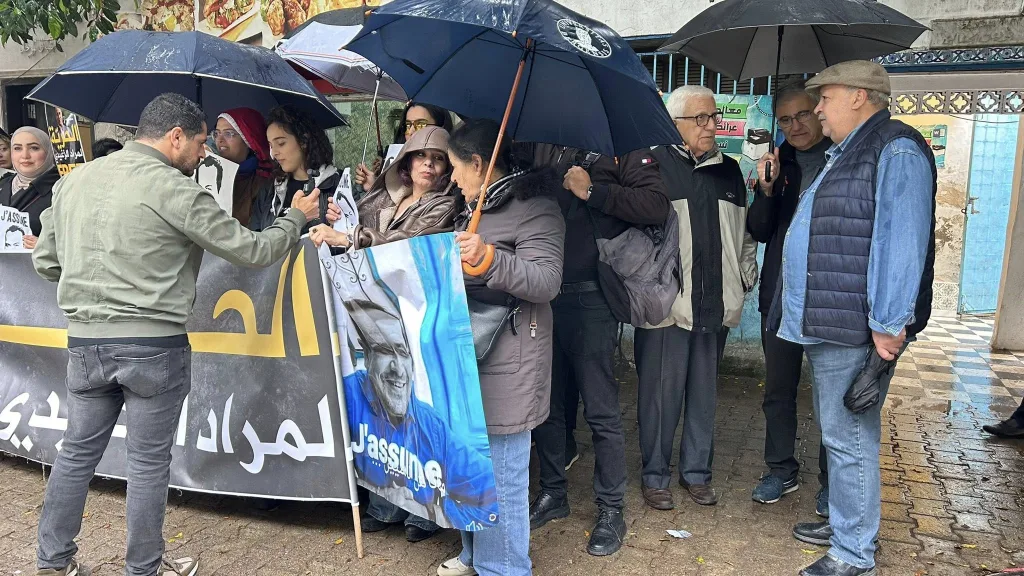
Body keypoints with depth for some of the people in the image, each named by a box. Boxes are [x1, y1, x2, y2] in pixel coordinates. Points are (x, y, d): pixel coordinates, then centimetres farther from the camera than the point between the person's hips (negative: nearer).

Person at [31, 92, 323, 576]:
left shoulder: (73, 181, 8)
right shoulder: (175, 189, -12)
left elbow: (44, 261, 14)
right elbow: (252, 251, -9)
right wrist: (296, 217, 7)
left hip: (84, 341, 6)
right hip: (154, 345, -5)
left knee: (77, 452, 18)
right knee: (148, 461, 7)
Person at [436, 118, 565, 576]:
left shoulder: (534, 207, -10)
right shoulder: (476, 208, 17)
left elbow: (546, 280, -21)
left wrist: (489, 259, -32)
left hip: (506, 361, -9)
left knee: (499, 472, -2)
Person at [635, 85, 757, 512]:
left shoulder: (729, 170, 16)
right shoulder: (653, 166, -3)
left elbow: (744, 231, 23)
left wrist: (746, 276, 14)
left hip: (715, 305, 5)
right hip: (666, 303, -5)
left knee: (704, 392, 13)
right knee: (661, 393, 1)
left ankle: (697, 472, 27)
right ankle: (655, 475, 18)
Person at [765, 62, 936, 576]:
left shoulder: (896, 151, -13)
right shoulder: (843, 155, 20)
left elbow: (901, 240, -22)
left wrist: (889, 323, -25)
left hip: (854, 328, -10)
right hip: (823, 323, 10)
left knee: (848, 438, -2)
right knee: (837, 434, 19)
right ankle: (844, 523, 34)